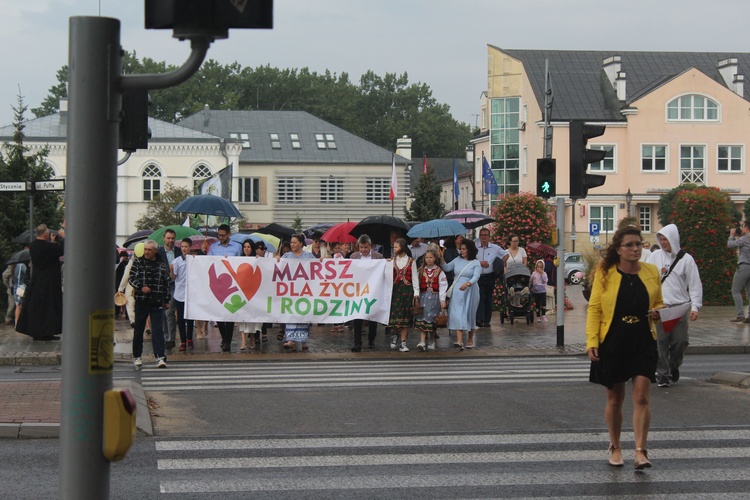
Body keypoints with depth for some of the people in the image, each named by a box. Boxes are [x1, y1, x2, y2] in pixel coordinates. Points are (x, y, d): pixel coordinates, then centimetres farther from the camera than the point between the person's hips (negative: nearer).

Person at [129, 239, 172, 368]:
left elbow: (167, 283, 12)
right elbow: (132, 278, 0)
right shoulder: (138, 262, 4)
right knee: (138, 330, 8)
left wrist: (167, 300, 12)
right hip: (141, 301, 0)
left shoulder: (162, 265, 7)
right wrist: (141, 287, -18)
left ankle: (160, 357, -12)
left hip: (157, 303, 0)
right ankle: (137, 356, 20)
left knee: (158, 330, -8)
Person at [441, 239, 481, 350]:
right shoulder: (457, 260, 9)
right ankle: (459, 341, -17)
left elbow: (476, 277, -16)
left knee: (469, 314, 7)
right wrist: (441, 259, -7)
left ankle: (470, 340, 24)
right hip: (457, 291, 2)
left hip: (470, 291, -2)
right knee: (457, 315, -9)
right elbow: (446, 268, 8)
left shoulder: (476, 263, -4)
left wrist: (467, 284, -33)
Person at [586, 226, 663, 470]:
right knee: (614, 399, 10)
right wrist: (592, 342, -12)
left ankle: (640, 451, -7)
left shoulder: (651, 272, 4)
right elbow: (594, 309, -4)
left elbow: (658, 302, 16)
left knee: (641, 397, -9)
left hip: (643, 342, 1)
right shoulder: (605, 274, -3)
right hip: (612, 343, -1)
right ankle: (615, 448, 26)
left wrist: (657, 312, -8)